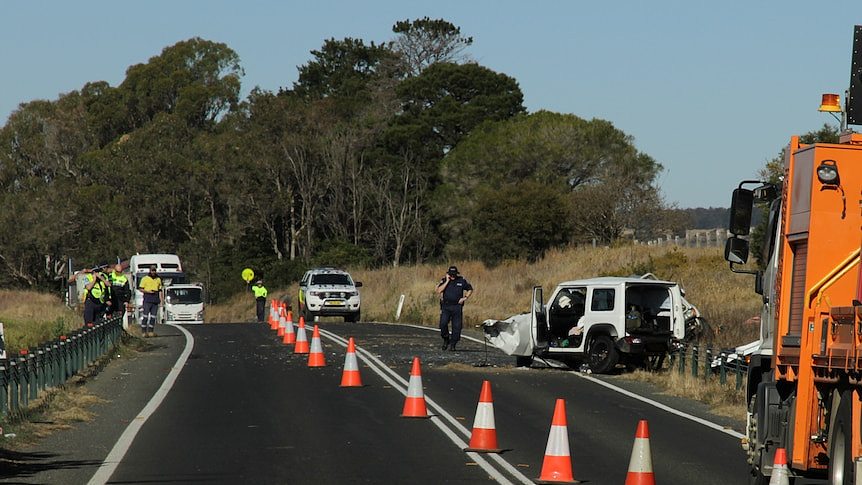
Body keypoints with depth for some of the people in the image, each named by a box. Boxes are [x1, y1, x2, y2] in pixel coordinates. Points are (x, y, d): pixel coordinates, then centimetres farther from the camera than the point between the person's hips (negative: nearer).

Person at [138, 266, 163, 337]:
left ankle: (151, 331, 6)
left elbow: (160, 291, 18)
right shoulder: (145, 279, 3)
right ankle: (144, 331, -7)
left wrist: (161, 300, 10)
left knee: (153, 316, 3)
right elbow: (141, 289, 1)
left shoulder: (158, 280, 16)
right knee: (145, 316, -8)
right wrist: (148, 291, -14)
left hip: (155, 300, 4)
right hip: (147, 299, -4)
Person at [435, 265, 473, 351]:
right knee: (443, 323, -17)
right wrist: (447, 281, -13)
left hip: (457, 307, 1)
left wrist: (465, 298, 1)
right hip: (446, 307, -1)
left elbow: (470, 289, 16)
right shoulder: (444, 280, 3)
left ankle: (452, 344, 9)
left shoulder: (462, 281, 5)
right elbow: (439, 291, -11)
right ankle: (446, 340, 6)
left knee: (456, 326, -1)